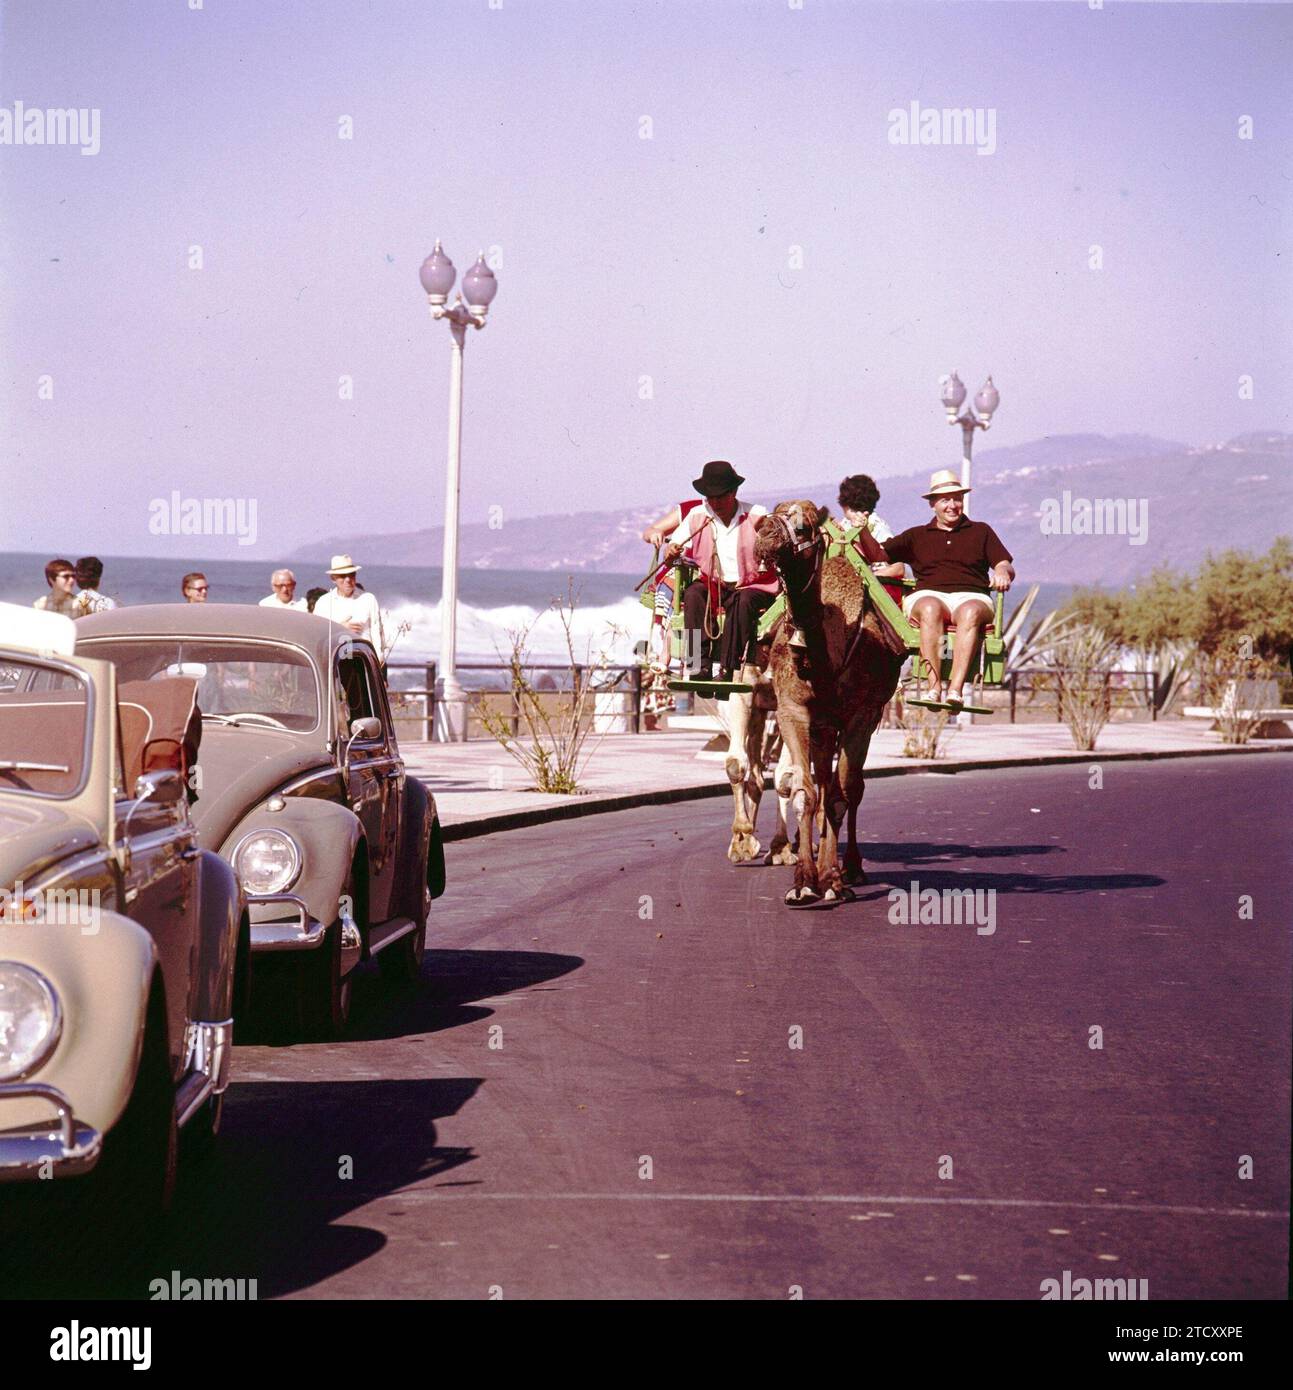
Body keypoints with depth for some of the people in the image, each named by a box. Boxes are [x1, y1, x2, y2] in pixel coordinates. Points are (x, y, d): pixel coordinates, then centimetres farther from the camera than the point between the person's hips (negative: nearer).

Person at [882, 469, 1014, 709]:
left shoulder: (981, 531, 25)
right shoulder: (916, 536, 26)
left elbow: (1006, 566, 15)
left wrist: (1003, 572, -10)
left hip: (971, 596, 0)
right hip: (927, 595, 0)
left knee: (970, 612, -38)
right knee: (930, 609, -38)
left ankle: (955, 691, -49)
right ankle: (934, 688, -45)